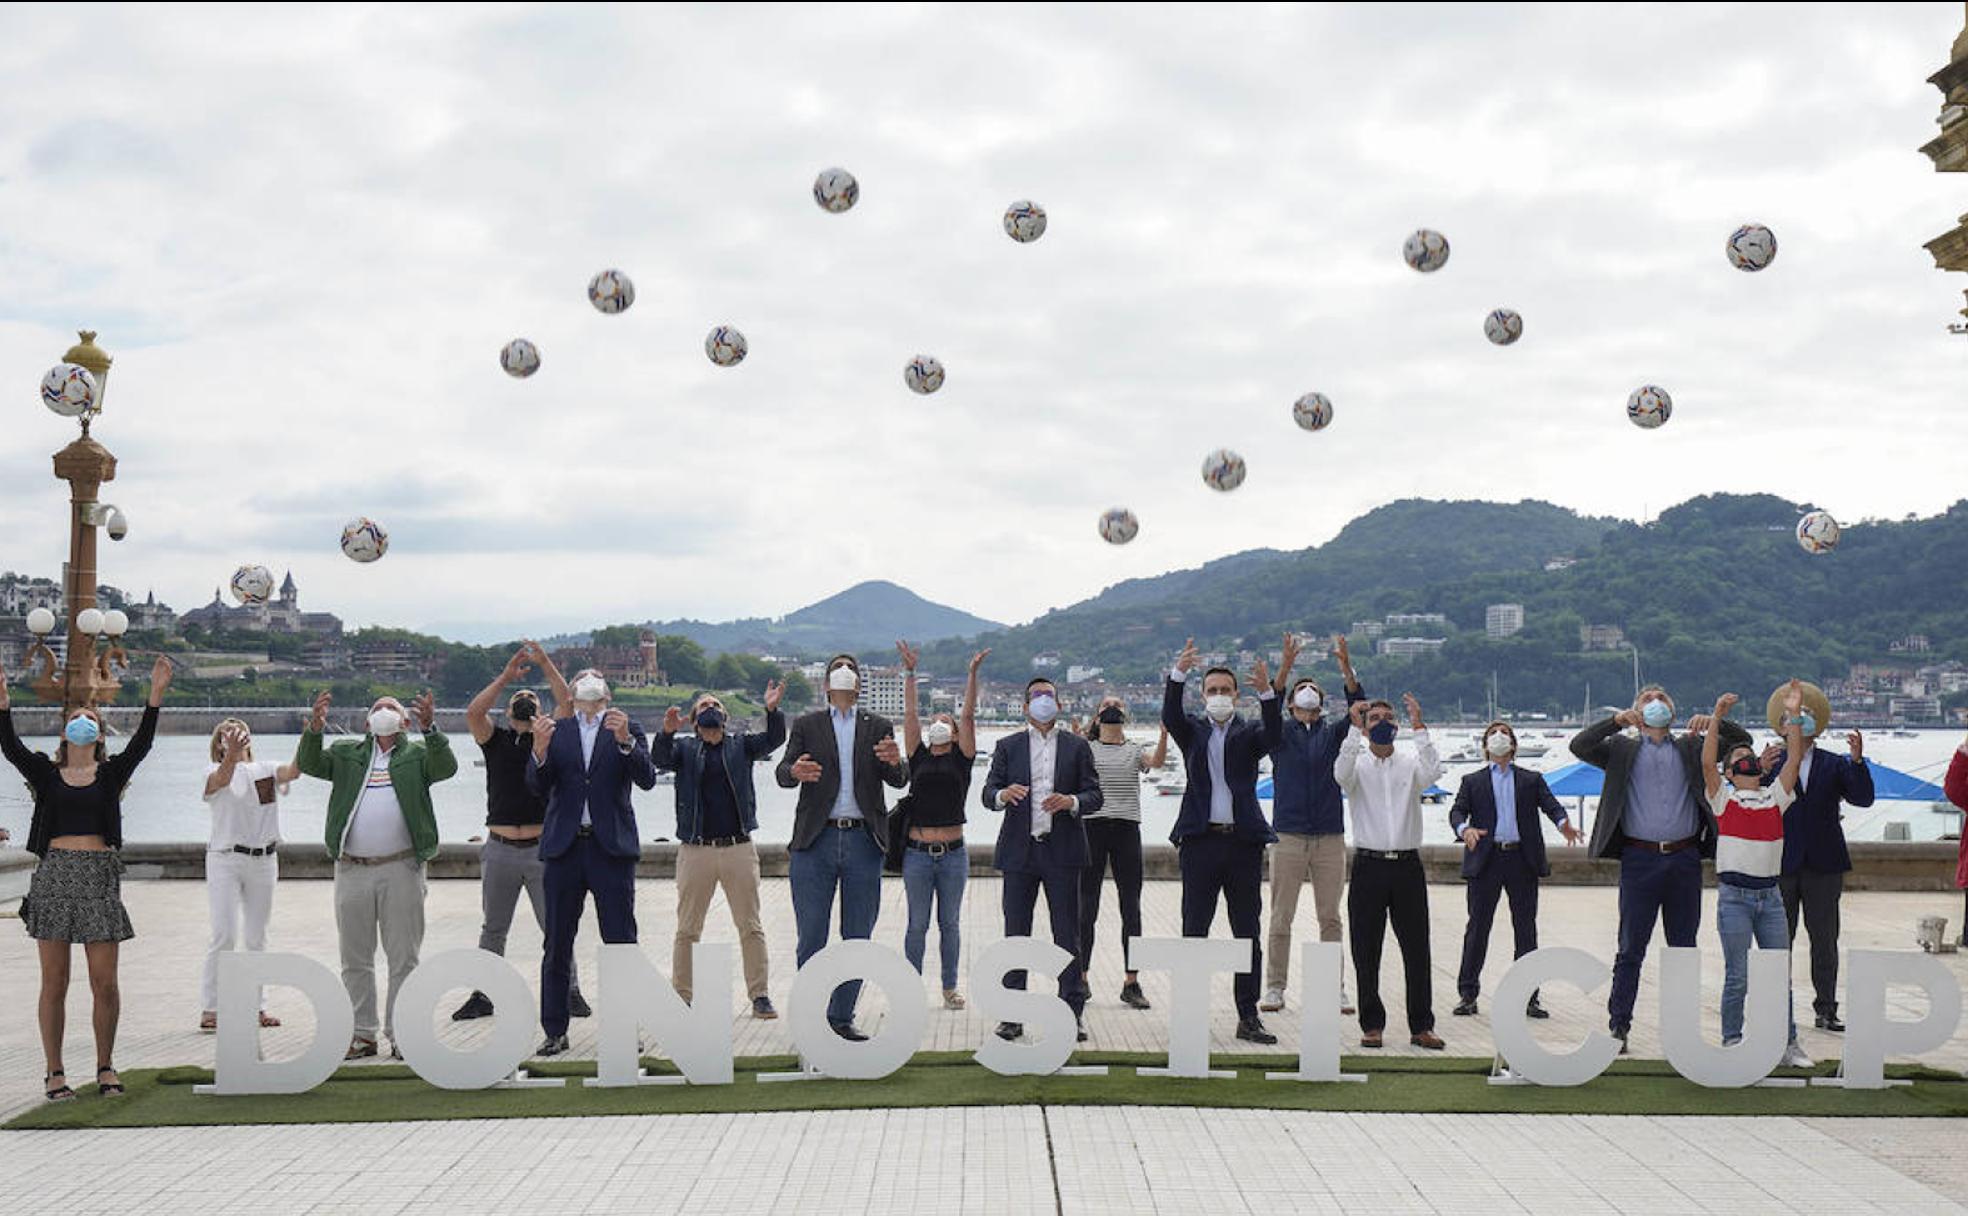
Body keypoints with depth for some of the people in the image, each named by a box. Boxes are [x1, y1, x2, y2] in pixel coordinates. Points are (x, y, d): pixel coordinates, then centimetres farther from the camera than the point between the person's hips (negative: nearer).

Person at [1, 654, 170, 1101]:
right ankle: (55, 1072, 12)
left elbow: (140, 744, -7)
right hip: (54, 874, 0)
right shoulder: (46, 774, 9)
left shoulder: (111, 774, 8)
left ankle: (105, 1066, 14)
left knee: (105, 983, -1)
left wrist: (156, 696, -18)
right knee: (54, 982, 4)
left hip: (99, 876, 0)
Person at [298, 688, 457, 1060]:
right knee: (355, 959, 7)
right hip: (352, 871, 2)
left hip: (401, 869, -2)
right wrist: (315, 729, -18)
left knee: (404, 958, 1)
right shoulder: (346, 753, 14)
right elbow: (309, 764, 0)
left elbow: (446, 768, -10)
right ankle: (362, 1035, 16)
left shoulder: (417, 755, 8)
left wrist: (430, 729, -26)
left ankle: (401, 1035, 8)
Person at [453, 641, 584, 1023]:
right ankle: (483, 995, 20)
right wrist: (506, 676, -9)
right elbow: (473, 712, -7)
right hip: (500, 851, 2)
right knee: (492, 930, 11)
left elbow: (567, 704, -6)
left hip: (542, 850, -1)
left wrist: (545, 664, -9)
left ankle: (570, 991, 8)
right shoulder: (495, 740, 10)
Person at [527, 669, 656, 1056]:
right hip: (564, 848, 2)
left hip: (611, 848, -1)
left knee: (621, 943, 0)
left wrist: (625, 741, -21)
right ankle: (555, 1031, 14)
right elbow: (538, 788, 1)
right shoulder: (556, 731, 10)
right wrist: (540, 749, -18)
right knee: (557, 947, 6)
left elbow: (647, 779, -5)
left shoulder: (628, 728, 7)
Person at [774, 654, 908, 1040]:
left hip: (863, 842, 2)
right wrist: (795, 771, -26)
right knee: (811, 937, -1)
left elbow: (898, 780, 1)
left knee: (858, 939, 6)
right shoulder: (807, 725, 10)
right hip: (816, 841, -1)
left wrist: (896, 761, -22)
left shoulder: (879, 728, 12)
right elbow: (781, 773, -2)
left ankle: (841, 1015, 18)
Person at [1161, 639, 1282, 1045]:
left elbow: (1272, 737, -13)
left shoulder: (1249, 733, 9)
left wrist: (1267, 692, -29)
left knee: (1248, 934, 6)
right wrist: (1179, 674, -29)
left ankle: (1248, 1016, 13)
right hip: (1201, 841, -1)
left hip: (1244, 843, 1)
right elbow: (1170, 716, -11)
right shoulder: (1193, 732, 9)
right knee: (1194, 931, 3)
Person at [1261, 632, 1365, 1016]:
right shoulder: (1280, 732, 7)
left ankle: (1335, 988, 12)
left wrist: (1346, 666, -20)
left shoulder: (1333, 731, 11)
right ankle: (1275, 988, 8)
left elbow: (1358, 707, -6)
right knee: (1281, 918, 1)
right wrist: (1285, 666, -25)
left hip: (1330, 838, 2)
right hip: (1288, 836, -1)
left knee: (1331, 919, 5)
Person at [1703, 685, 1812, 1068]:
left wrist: (1793, 716, -2)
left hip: (1770, 895, 4)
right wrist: (1717, 718, -17)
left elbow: (1794, 760, 3)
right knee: (1738, 976, -1)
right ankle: (1731, 1043, 8)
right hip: (1734, 896, -3)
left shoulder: (1775, 797, 12)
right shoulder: (1724, 798, 3)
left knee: (1781, 974, 6)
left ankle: (1788, 1044, 14)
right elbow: (1707, 763, -12)